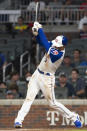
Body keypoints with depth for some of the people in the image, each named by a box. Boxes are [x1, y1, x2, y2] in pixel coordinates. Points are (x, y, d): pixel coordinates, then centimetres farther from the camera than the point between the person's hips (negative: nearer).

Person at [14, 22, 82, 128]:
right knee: (29, 98, -2)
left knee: (52, 103, 2)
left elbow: (45, 44, -35)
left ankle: (73, 117, 17)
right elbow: (41, 42, 8)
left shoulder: (58, 54, -27)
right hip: (37, 74, 7)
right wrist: (36, 33, -13)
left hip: (47, 78, -7)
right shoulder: (53, 46, -4)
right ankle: (19, 120, -5)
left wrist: (40, 29, -30)